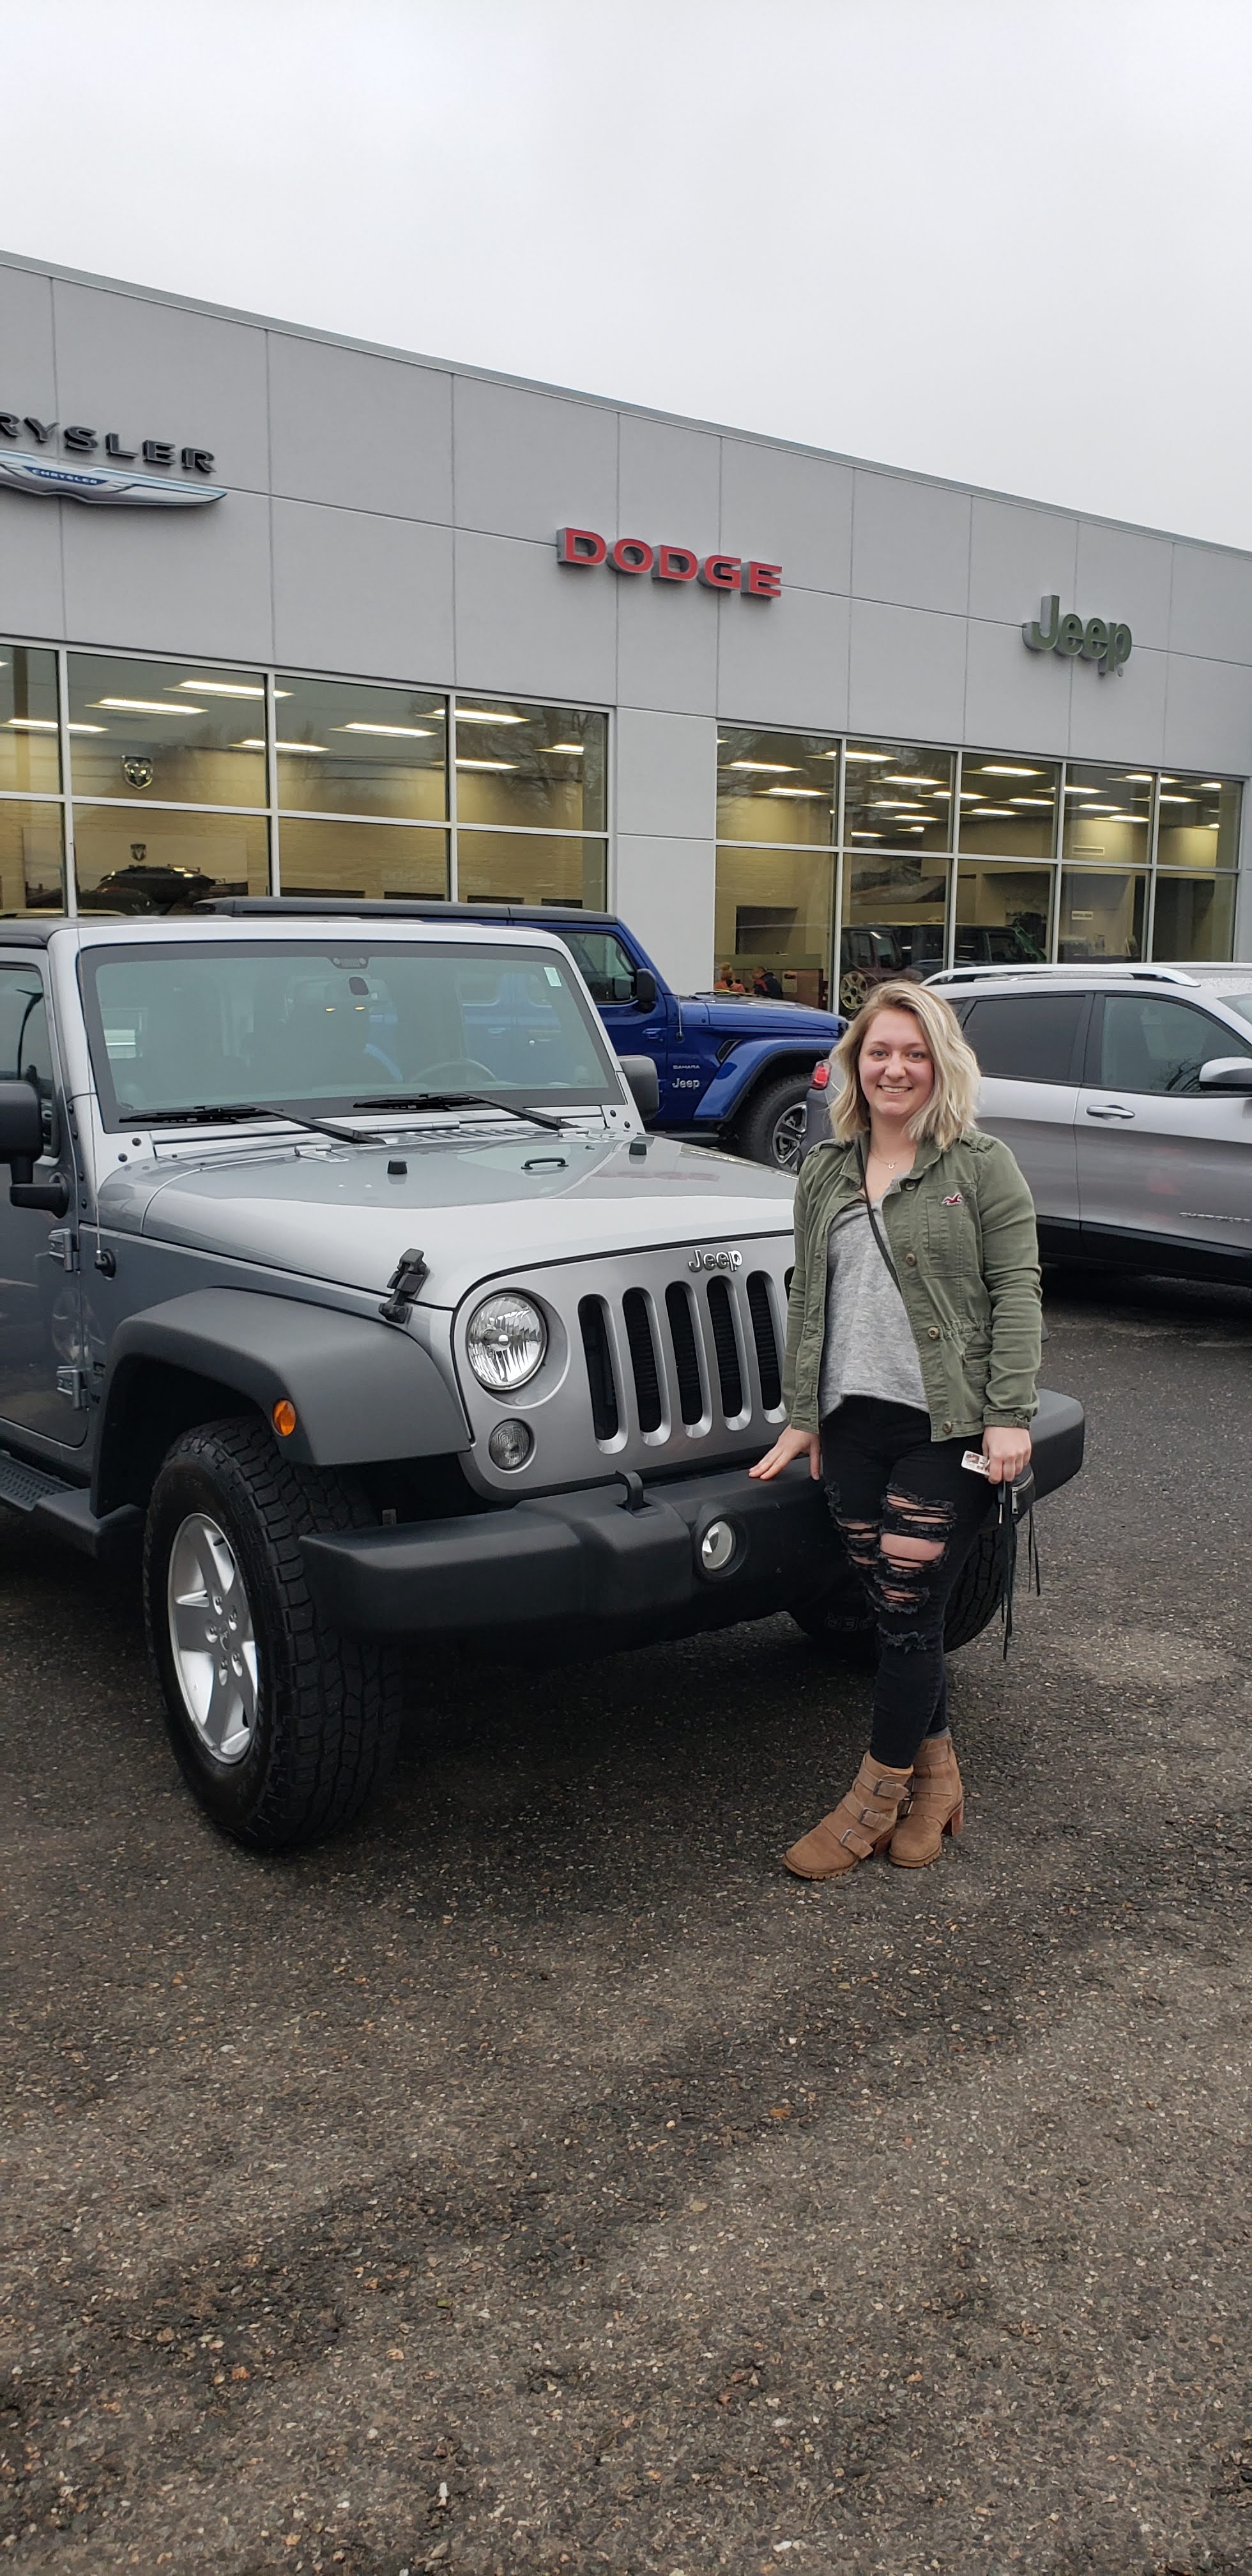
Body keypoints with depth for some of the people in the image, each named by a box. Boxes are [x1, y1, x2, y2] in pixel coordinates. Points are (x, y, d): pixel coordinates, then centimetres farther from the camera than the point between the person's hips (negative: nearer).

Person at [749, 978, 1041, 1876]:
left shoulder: (982, 1165, -3)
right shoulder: (824, 1172, 12)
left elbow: (1017, 1291, -7)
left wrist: (1009, 1416, -15)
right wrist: (800, 1416, 12)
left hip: (948, 1427, -5)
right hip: (852, 1423, 5)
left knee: (908, 1612, -2)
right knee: (894, 1608, 10)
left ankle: (876, 1798, 13)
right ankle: (936, 1778, 27)